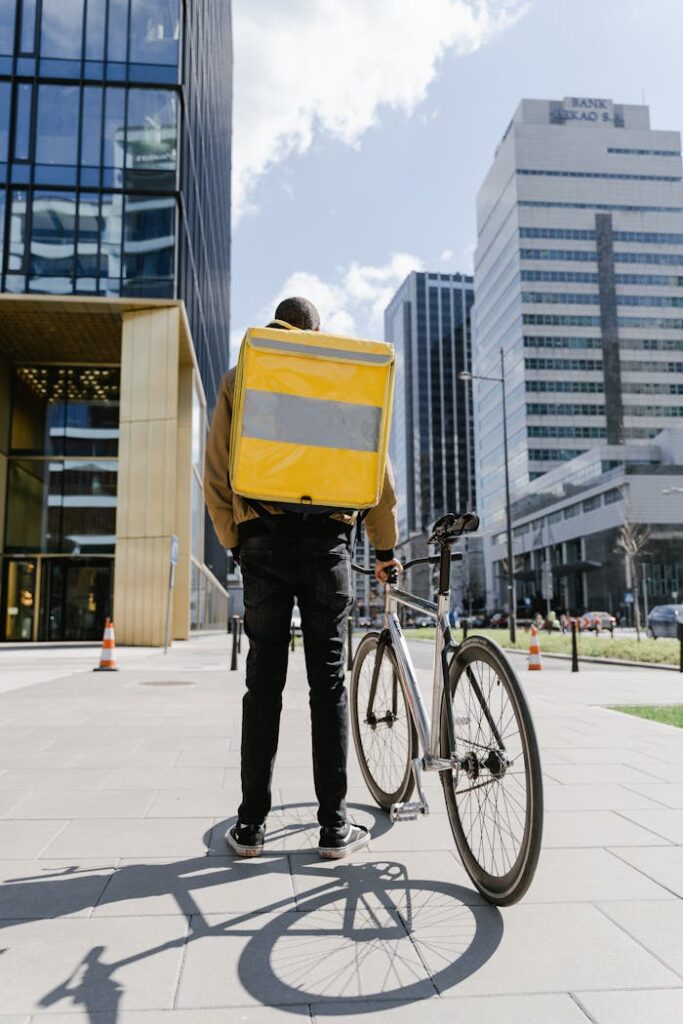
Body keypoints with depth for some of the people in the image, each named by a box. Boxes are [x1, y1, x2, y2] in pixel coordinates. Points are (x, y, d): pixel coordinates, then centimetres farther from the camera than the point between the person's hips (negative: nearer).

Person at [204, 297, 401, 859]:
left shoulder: (239, 380, 8)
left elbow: (216, 473, 4)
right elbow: (377, 469, 5)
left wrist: (235, 541, 14)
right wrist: (386, 547, 14)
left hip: (264, 540, 1)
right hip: (327, 539, 0)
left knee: (264, 681, 6)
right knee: (329, 681, 5)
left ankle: (251, 825, 13)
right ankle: (334, 826, 11)